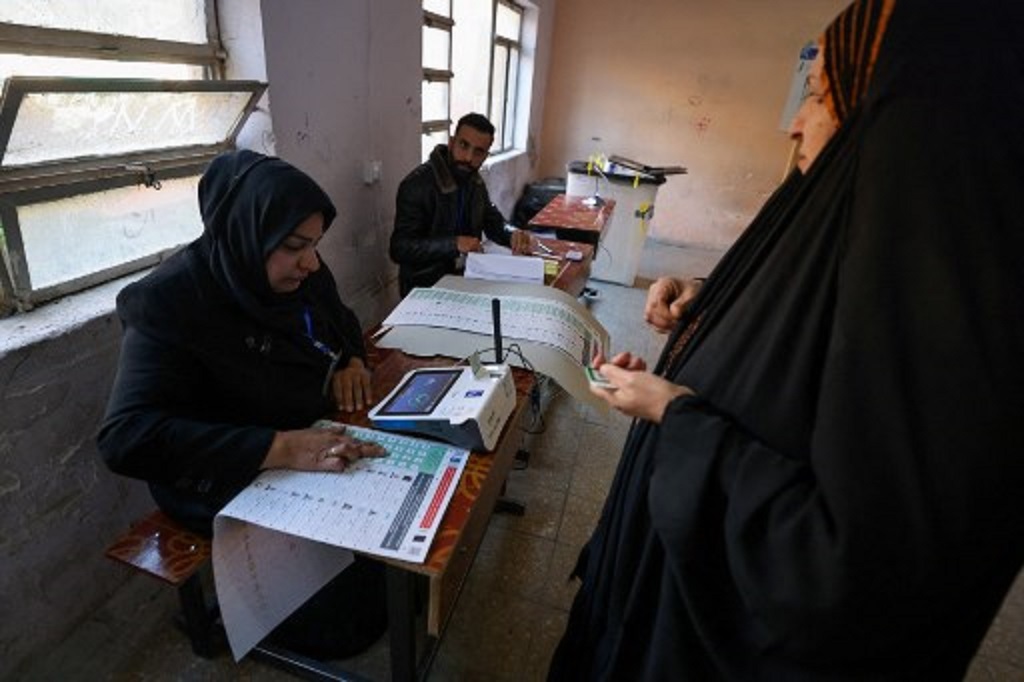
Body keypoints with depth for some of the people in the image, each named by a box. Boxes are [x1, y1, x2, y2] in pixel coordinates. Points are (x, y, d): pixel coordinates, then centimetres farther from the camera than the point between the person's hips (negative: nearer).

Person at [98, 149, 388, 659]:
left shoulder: (299, 272, -4)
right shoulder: (171, 302, -23)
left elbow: (341, 320, 16)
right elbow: (126, 436, -30)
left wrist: (350, 361, -7)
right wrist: (280, 448, -40)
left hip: (321, 434, 7)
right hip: (232, 482, -6)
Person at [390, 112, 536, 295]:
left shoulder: (474, 181, 5)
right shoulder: (417, 184, -18)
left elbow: (494, 222, 14)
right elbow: (400, 249, -21)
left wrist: (513, 236, -10)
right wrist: (454, 244, -31)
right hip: (425, 286, -7)